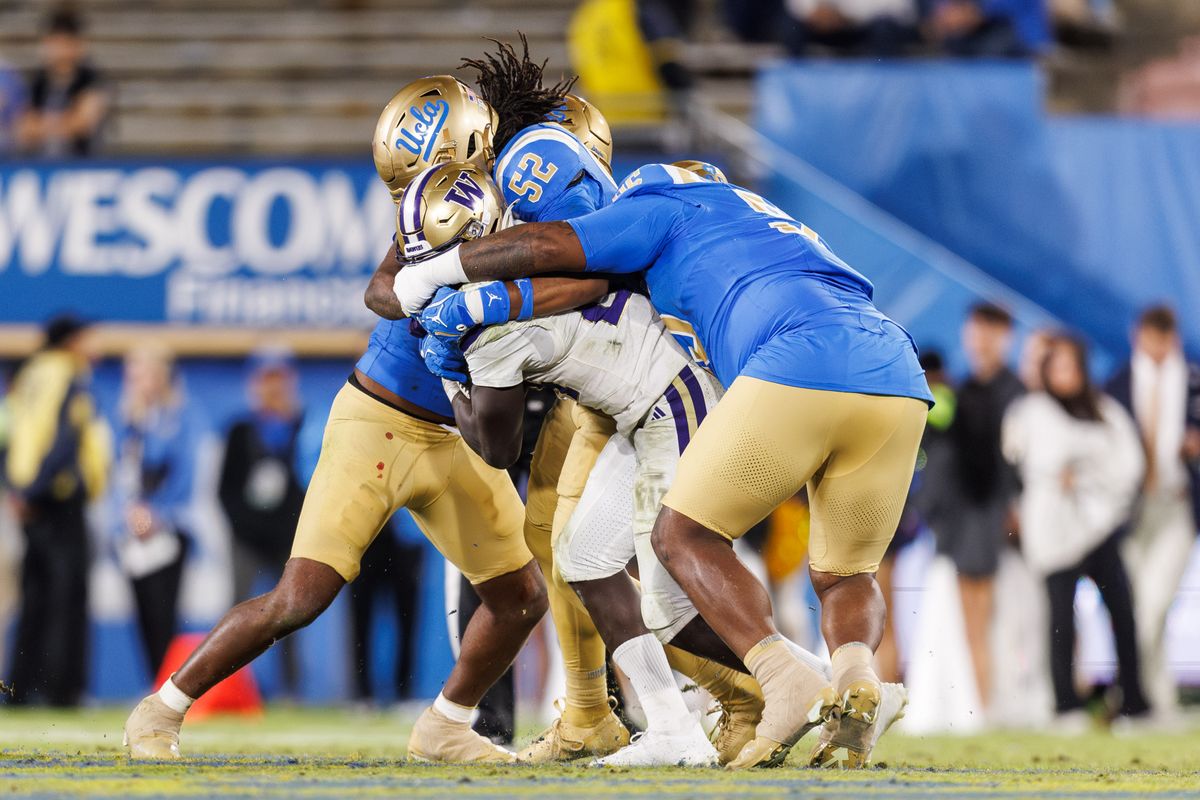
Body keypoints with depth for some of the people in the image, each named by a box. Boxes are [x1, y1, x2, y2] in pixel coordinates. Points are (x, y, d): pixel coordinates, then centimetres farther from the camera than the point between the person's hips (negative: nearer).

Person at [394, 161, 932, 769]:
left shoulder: (662, 208, 19)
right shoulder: (767, 223, 40)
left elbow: (541, 246, 12)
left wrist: (429, 274, 25)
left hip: (800, 369, -7)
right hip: (899, 379, 7)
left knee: (684, 536, 9)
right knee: (845, 573, 22)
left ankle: (788, 684, -13)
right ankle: (857, 675, -12)